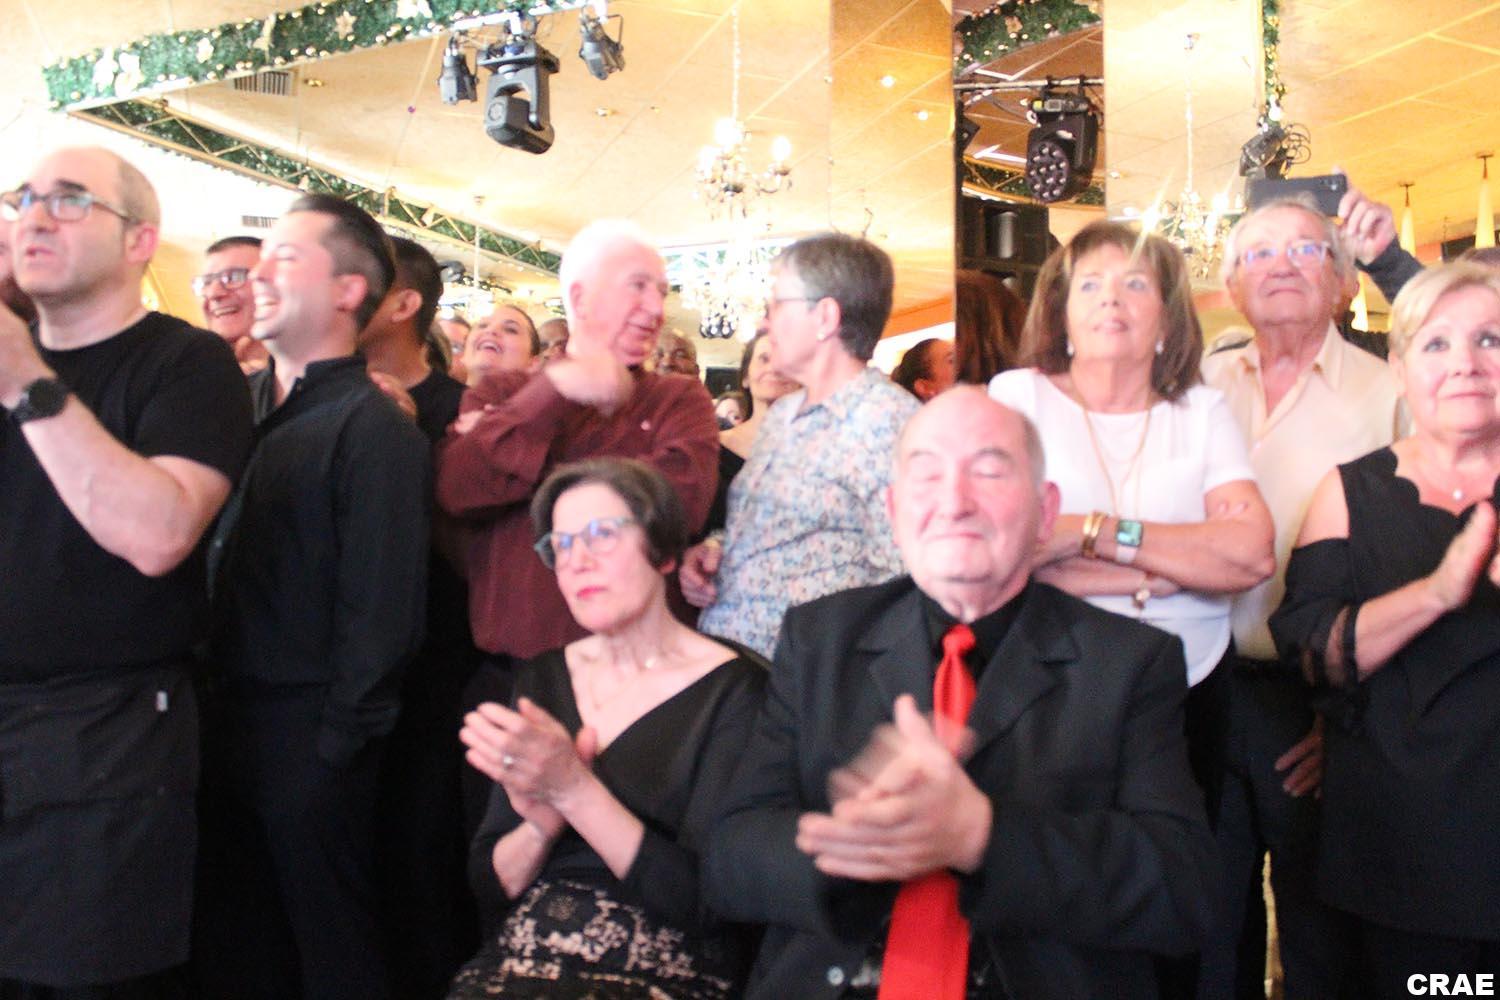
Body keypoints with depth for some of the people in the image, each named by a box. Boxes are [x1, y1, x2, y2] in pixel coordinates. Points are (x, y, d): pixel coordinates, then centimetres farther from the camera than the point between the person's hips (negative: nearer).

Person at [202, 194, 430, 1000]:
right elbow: (215, 558, 10)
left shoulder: (373, 428, -11)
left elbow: (381, 610, -15)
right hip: (225, 716, 7)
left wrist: (336, 744, -15)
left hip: (310, 732, -6)